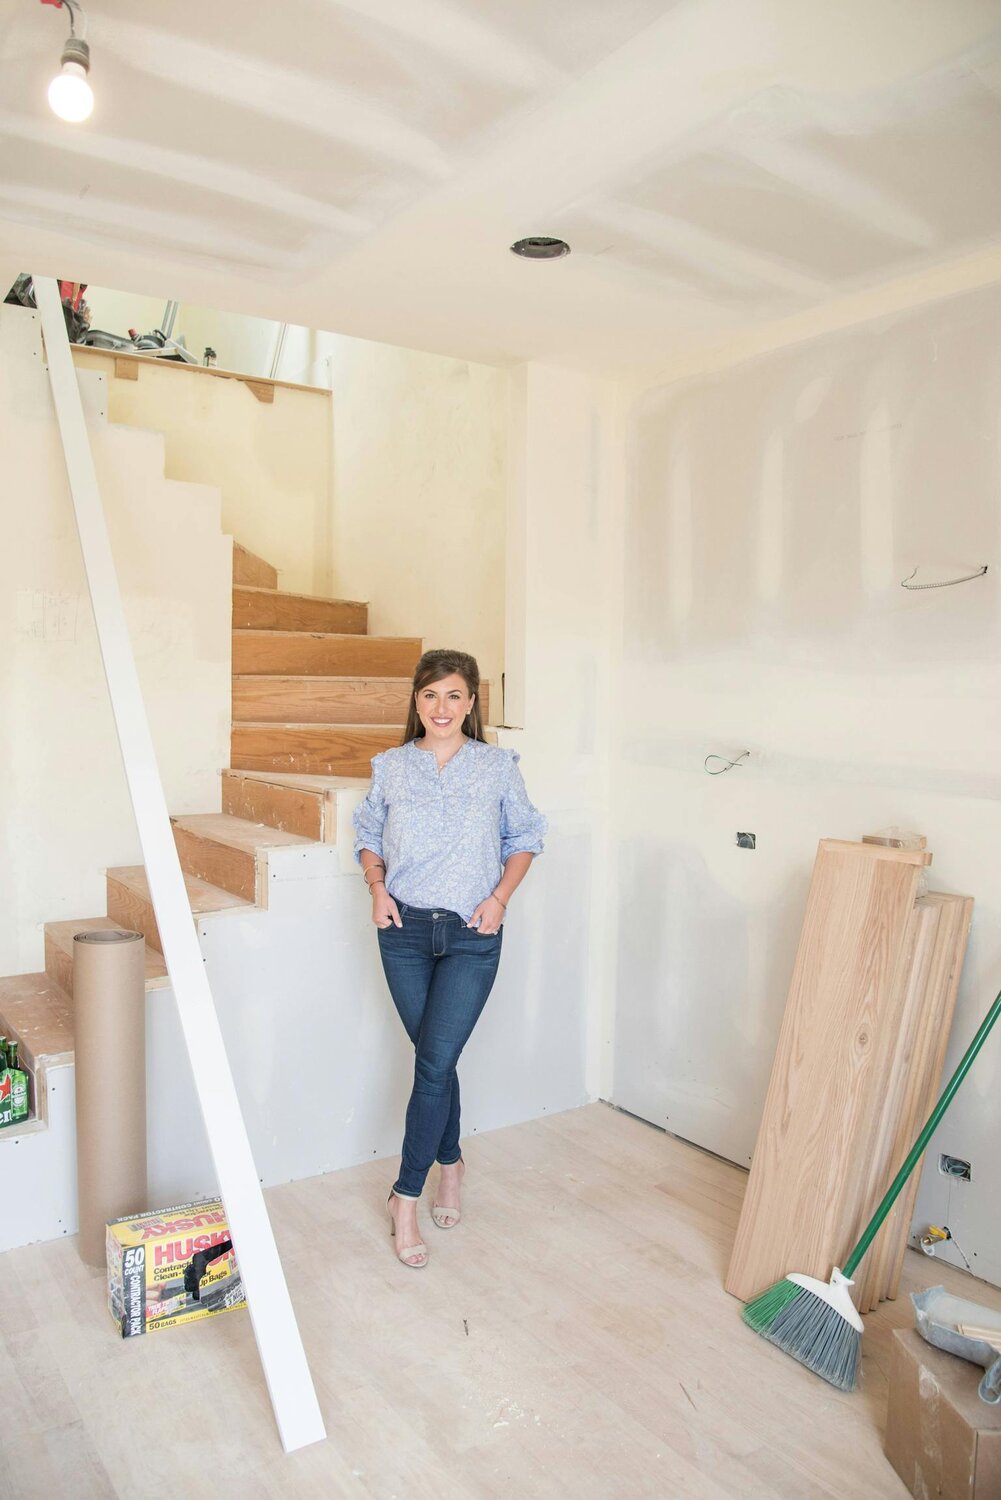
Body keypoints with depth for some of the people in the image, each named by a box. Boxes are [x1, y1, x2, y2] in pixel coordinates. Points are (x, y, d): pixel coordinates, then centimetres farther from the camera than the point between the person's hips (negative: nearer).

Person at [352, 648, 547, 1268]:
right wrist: (378, 887, -4)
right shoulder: (390, 767, 2)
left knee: (434, 1062, -7)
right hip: (405, 931, 2)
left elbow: (525, 838, 8)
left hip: (472, 936, -2)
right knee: (436, 1059, 12)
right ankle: (450, 1162, 36)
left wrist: (500, 897, -5)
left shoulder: (498, 766, -2)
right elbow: (369, 836, 13)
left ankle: (406, 1195, 9)